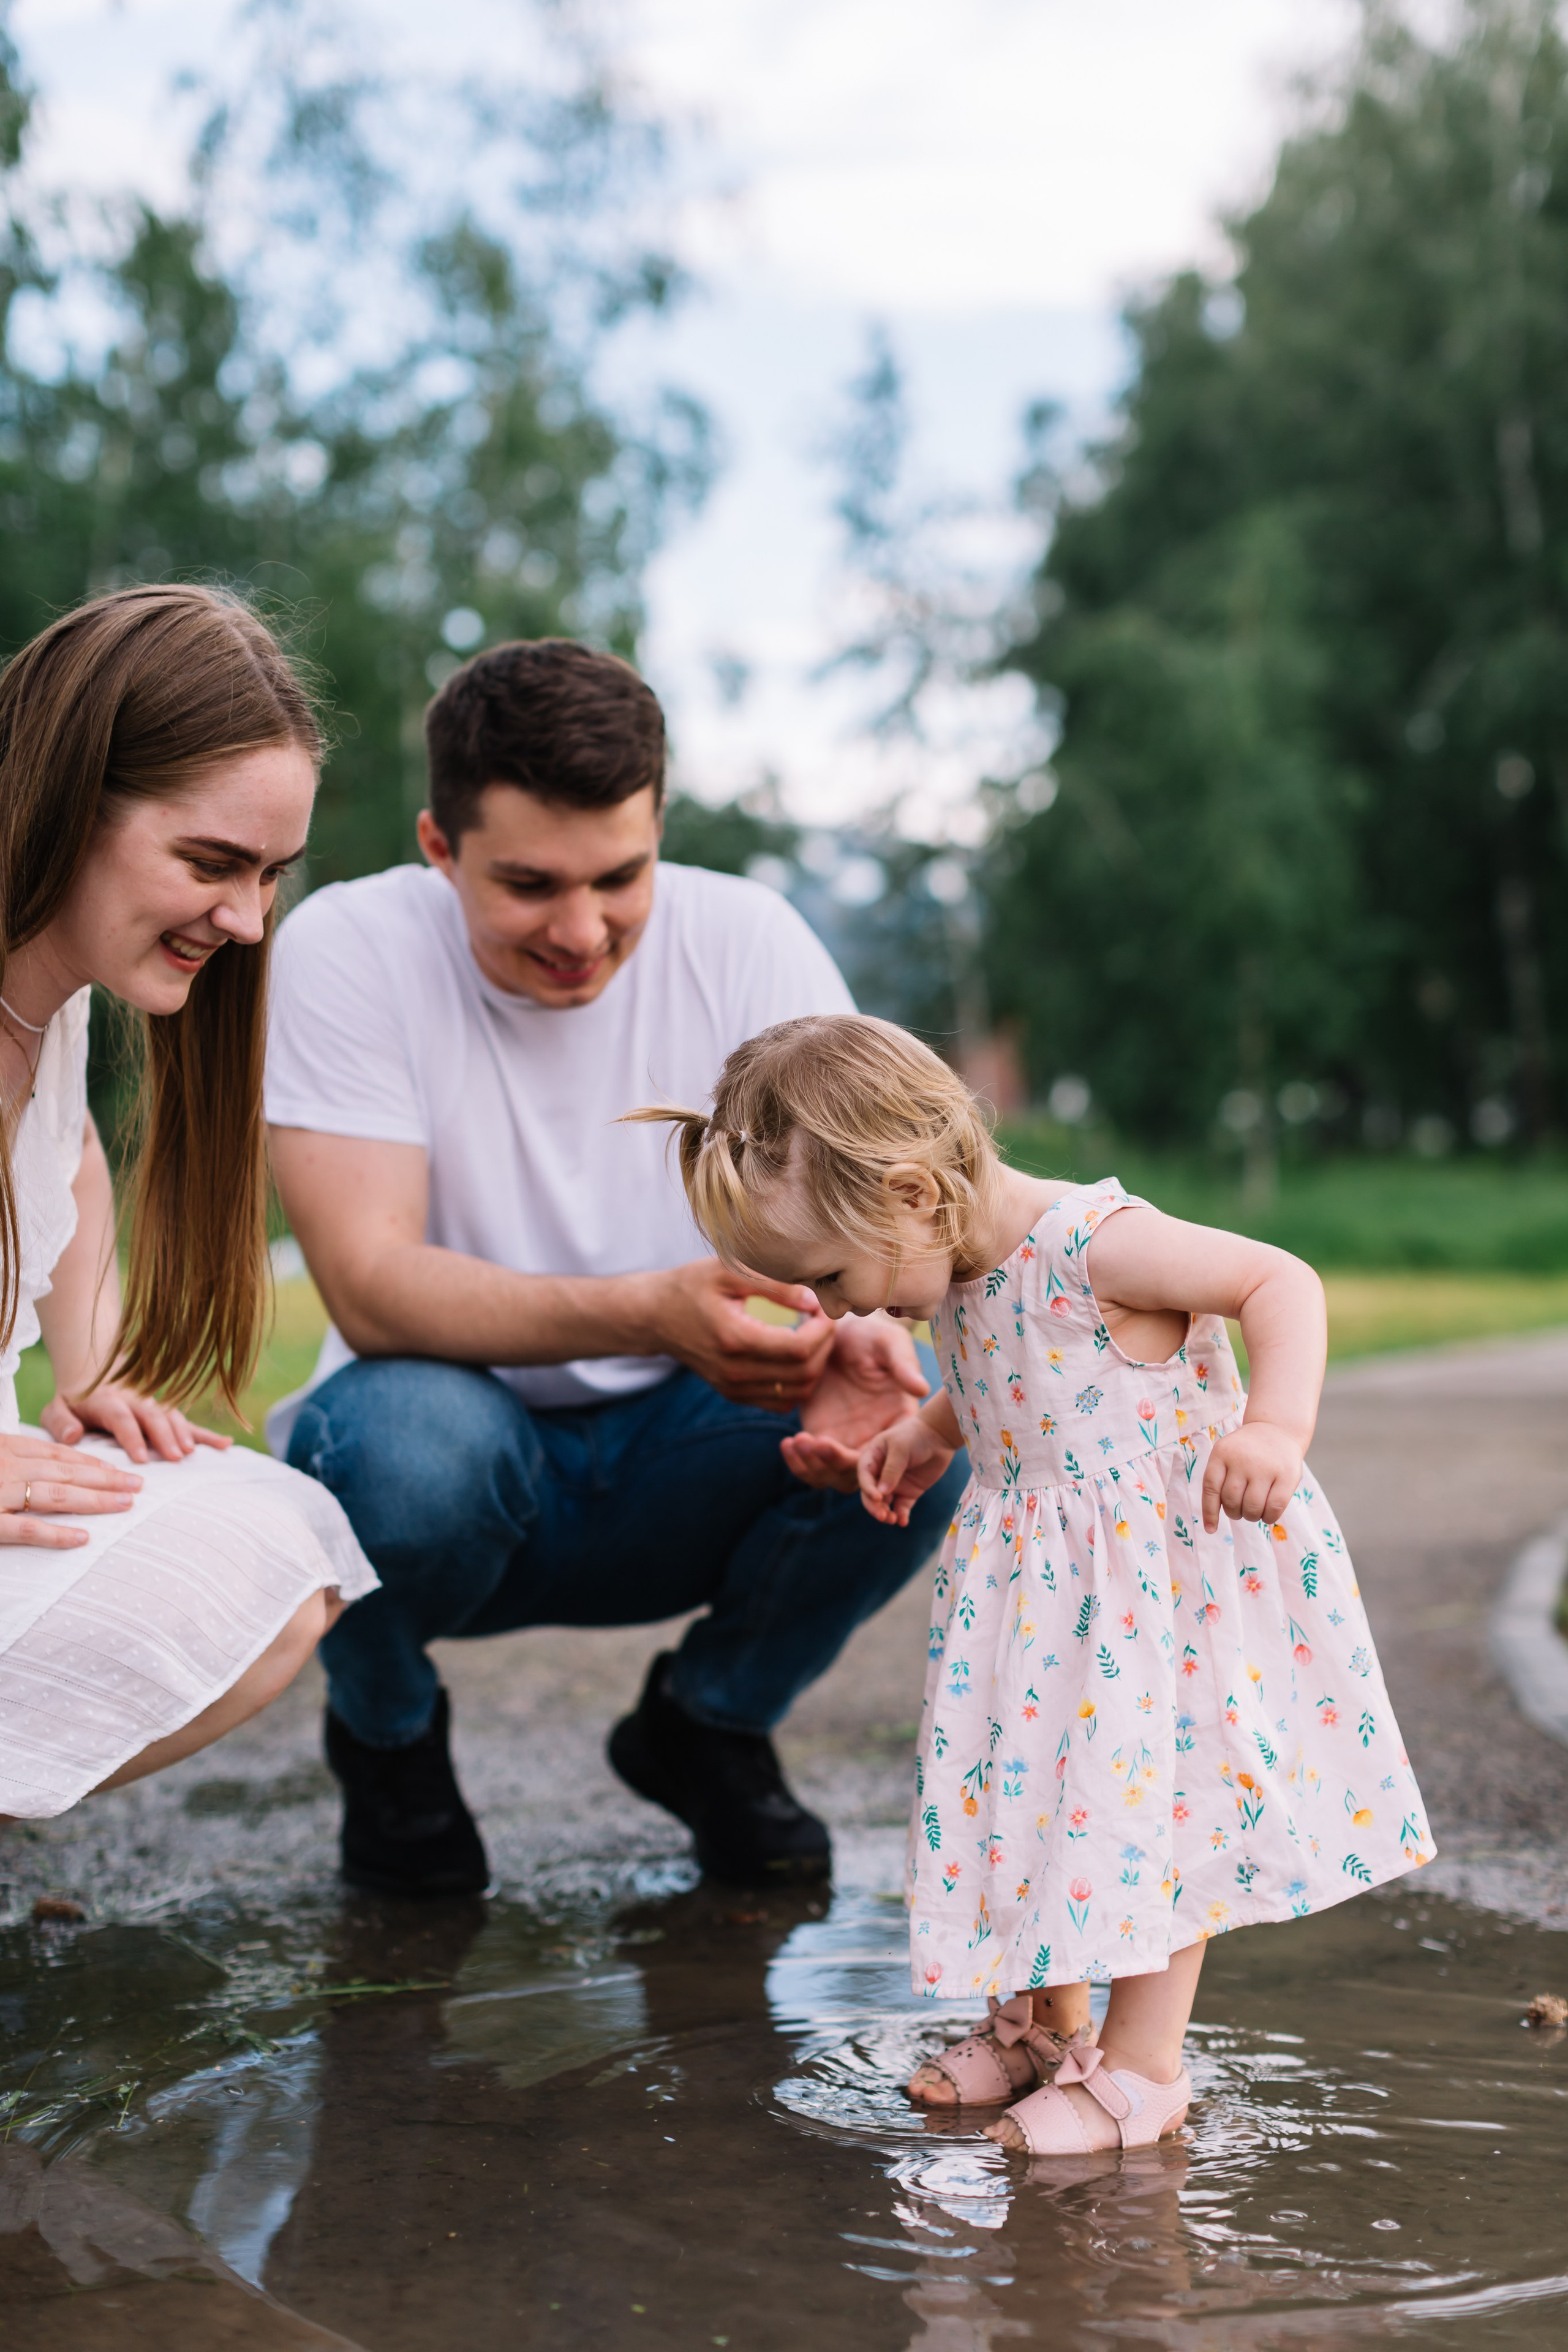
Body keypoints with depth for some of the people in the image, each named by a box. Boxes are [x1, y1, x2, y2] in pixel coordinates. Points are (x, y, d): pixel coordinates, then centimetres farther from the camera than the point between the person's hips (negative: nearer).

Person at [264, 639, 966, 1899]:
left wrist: (846, 1323, -40)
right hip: (465, 1446, -2)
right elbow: (371, 1285, -26)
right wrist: (653, 1313, -42)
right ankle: (386, 1737, 0)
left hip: (677, 1473, 3)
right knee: (408, 1440, -36)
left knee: (922, 1410, -24)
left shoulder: (748, 939, -10)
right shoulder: (347, 949, -17)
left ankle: (710, 1722, 6)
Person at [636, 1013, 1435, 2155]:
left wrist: (1275, 1430, -37)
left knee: (1151, 1798, -1)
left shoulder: (1093, 1242, -26)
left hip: (1168, 1571, -8)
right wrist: (923, 1441, 11)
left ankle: (1143, 2064, 13)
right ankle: (1044, 2021, 33)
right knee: (1034, 1791, 14)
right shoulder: (959, 1272, 0)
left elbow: (1283, 1283, -25)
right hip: (1040, 1586, 8)